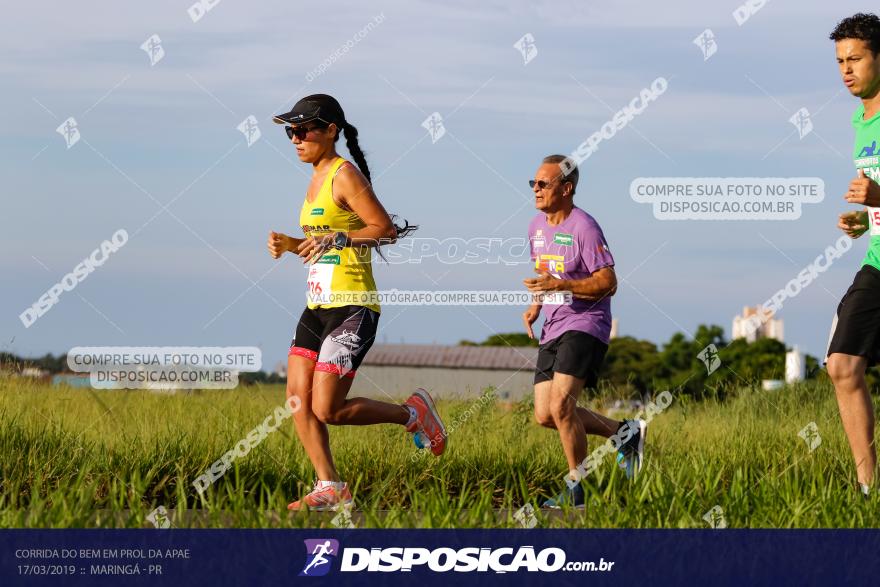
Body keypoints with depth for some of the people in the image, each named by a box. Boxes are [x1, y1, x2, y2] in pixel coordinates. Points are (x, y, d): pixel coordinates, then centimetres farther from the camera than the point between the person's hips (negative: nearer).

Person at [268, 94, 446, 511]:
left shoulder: (345, 175, -10)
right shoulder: (318, 178, 16)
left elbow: (387, 230, -17)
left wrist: (335, 238, -25)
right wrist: (289, 244, 7)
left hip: (351, 307, -9)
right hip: (318, 305, 9)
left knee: (327, 410, -11)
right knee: (297, 399, 0)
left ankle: (411, 414, 9)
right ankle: (330, 489, 6)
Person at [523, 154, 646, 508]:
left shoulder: (584, 227, -13)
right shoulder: (536, 226, 12)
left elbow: (608, 283, -16)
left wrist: (559, 286, -26)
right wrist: (535, 306, 11)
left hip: (585, 325, -9)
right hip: (553, 330, 9)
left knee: (561, 406, -21)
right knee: (544, 415, 2)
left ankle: (577, 489, -7)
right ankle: (624, 432, 20)